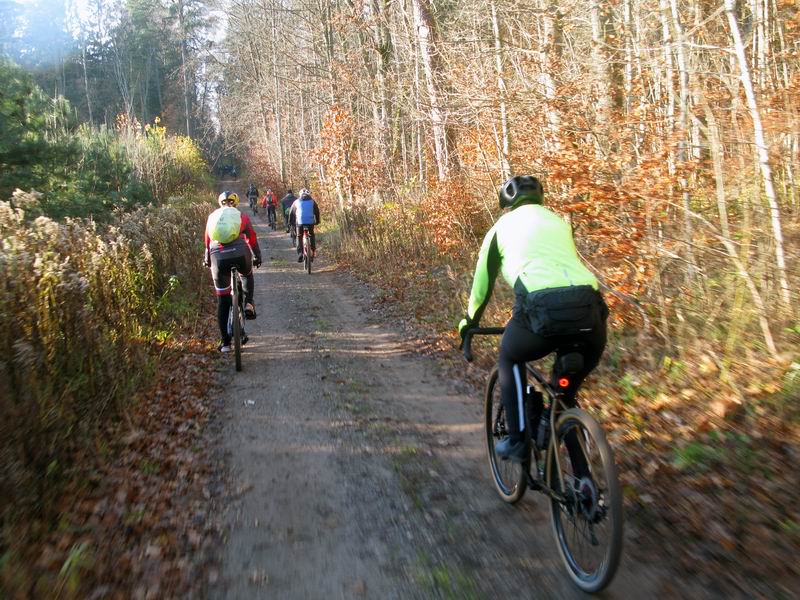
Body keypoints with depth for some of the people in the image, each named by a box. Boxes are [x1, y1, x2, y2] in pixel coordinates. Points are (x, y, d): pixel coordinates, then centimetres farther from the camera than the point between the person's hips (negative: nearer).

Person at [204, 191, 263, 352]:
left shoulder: (212, 216, 21)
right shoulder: (241, 216, 16)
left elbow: (207, 240, 26)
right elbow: (252, 238, 18)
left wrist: (207, 259, 41)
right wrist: (257, 257, 31)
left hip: (218, 258, 1)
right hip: (240, 254, -1)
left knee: (222, 302, 11)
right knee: (247, 275, 36)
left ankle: (225, 342, 12)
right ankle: (248, 304, 12)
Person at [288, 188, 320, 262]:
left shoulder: (296, 202, 10)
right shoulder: (312, 201, 9)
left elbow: (291, 212, 13)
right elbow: (317, 212, 12)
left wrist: (290, 222, 22)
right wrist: (317, 221, 24)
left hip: (300, 222, 0)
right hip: (310, 222, 0)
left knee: (299, 237, 12)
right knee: (311, 236, 19)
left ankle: (300, 253, -2)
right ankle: (313, 250, 10)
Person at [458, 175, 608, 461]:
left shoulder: (502, 226, 22)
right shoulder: (560, 222, 32)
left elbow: (483, 281, 29)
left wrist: (470, 321, 45)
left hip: (543, 308, -3)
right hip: (589, 308, 3)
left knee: (510, 359, 26)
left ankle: (517, 440, 22)